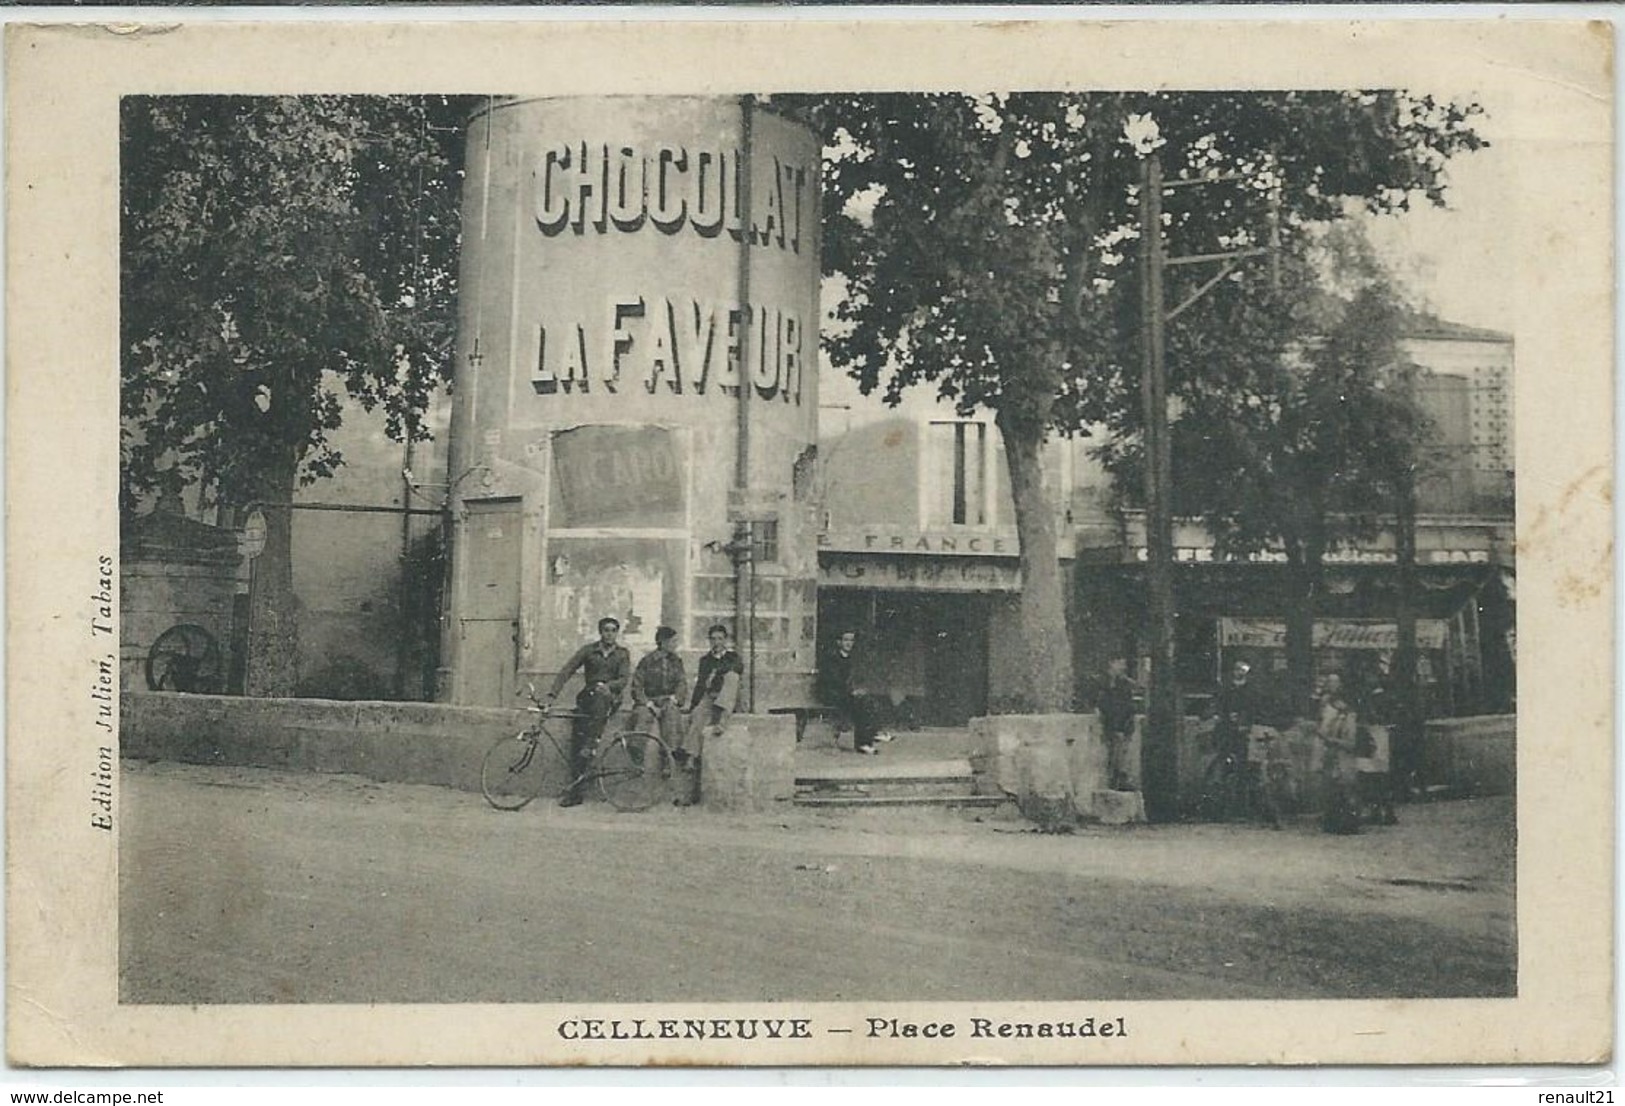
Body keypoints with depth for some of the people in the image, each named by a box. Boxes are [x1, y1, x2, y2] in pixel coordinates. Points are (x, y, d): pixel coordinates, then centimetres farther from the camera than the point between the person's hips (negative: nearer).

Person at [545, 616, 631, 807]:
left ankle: (589, 747, -37)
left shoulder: (622, 654, 8)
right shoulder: (588, 650, 6)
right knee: (576, 742, -9)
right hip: (587, 697, 2)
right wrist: (553, 694, -14)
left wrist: (608, 686, -24)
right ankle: (573, 792, -4)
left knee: (601, 695, -38)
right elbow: (567, 670, -2)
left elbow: (624, 679, -3)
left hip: (609, 699, -2)